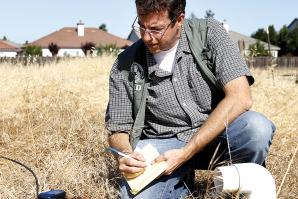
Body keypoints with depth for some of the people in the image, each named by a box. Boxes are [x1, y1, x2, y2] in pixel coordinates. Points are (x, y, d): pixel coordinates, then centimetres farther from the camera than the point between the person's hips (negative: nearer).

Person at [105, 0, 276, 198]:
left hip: (216, 133, 0)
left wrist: (185, 153, -24)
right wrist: (126, 156, -22)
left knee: (256, 127, -33)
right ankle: (182, 180, 6)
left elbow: (240, 98, -19)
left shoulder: (209, 34, -9)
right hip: (161, 143, 1)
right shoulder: (124, 68, -5)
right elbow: (118, 131, 4)